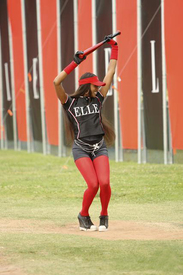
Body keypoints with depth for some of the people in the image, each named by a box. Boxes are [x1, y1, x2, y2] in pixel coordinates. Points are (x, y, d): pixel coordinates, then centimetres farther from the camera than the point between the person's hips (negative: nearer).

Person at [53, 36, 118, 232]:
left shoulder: (98, 98, 11)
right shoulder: (70, 102, 1)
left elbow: (111, 72, 13)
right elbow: (57, 82, -15)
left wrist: (114, 47, 12)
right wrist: (75, 63, -16)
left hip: (99, 148, 3)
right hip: (81, 148, -3)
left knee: (104, 183, -16)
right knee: (93, 185, -17)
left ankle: (104, 216, 7)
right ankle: (83, 216, 7)